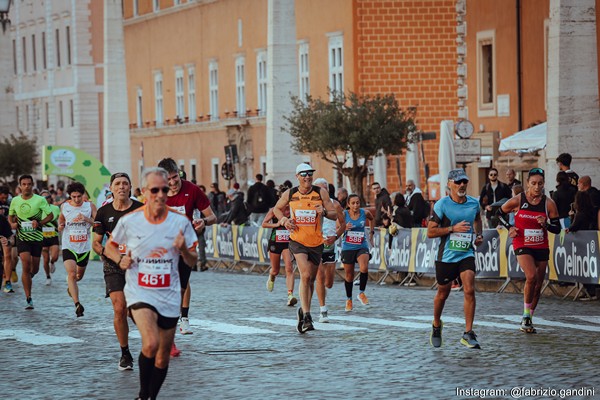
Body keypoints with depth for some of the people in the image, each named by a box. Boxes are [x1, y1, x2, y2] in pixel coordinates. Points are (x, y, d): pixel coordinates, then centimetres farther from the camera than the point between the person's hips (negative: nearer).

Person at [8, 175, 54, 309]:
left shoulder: (40, 200, -6)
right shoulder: (15, 201, 3)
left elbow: (50, 216, -2)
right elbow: (10, 216, 18)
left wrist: (39, 223, -18)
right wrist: (12, 224, -4)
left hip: (37, 238, 0)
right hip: (22, 238, 0)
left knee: (34, 268, 5)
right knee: (26, 264, -16)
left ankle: (28, 278, 44)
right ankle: (28, 298, -13)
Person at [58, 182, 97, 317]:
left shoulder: (90, 206, -4)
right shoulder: (64, 206, 0)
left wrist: (87, 219, -26)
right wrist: (60, 226, -2)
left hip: (84, 246, 2)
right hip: (68, 246, -2)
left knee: (79, 275, 19)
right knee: (71, 273, -20)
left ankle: (70, 286, 55)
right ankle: (77, 304, -26)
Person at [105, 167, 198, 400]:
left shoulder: (180, 222, -2)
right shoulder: (129, 221, -5)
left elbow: (192, 262, 5)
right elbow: (109, 247, 12)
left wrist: (184, 249, -17)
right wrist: (121, 260, -9)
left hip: (169, 297, 3)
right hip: (139, 292, -3)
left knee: (163, 357, 9)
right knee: (150, 344, -25)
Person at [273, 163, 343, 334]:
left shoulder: (321, 193, -3)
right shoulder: (289, 194, 0)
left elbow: (334, 214, -1)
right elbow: (277, 209, 17)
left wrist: (324, 212, -22)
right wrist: (284, 220, -3)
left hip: (316, 242, 2)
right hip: (297, 241, -2)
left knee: (311, 279, 13)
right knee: (305, 275, -20)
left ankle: (304, 310, 34)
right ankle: (306, 316, -21)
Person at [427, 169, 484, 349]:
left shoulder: (474, 203, 4)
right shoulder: (442, 204, -10)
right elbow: (430, 232, -11)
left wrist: (479, 235, 9)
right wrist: (453, 228, -20)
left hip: (466, 254, 2)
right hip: (446, 256, -2)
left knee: (469, 290, -15)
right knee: (443, 293, 11)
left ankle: (468, 334, -11)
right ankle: (436, 326, 38)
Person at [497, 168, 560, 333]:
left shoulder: (549, 203, -3)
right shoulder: (517, 201, -7)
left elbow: (557, 228, 2)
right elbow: (500, 213, 10)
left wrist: (546, 224, -17)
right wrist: (509, 228, -4)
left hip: (541, 247, 4)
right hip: (522, 245, -3)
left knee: (538, 285, 8)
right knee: (531, 276, -26)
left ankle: (528, 320, 25)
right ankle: (526, 315, -11)